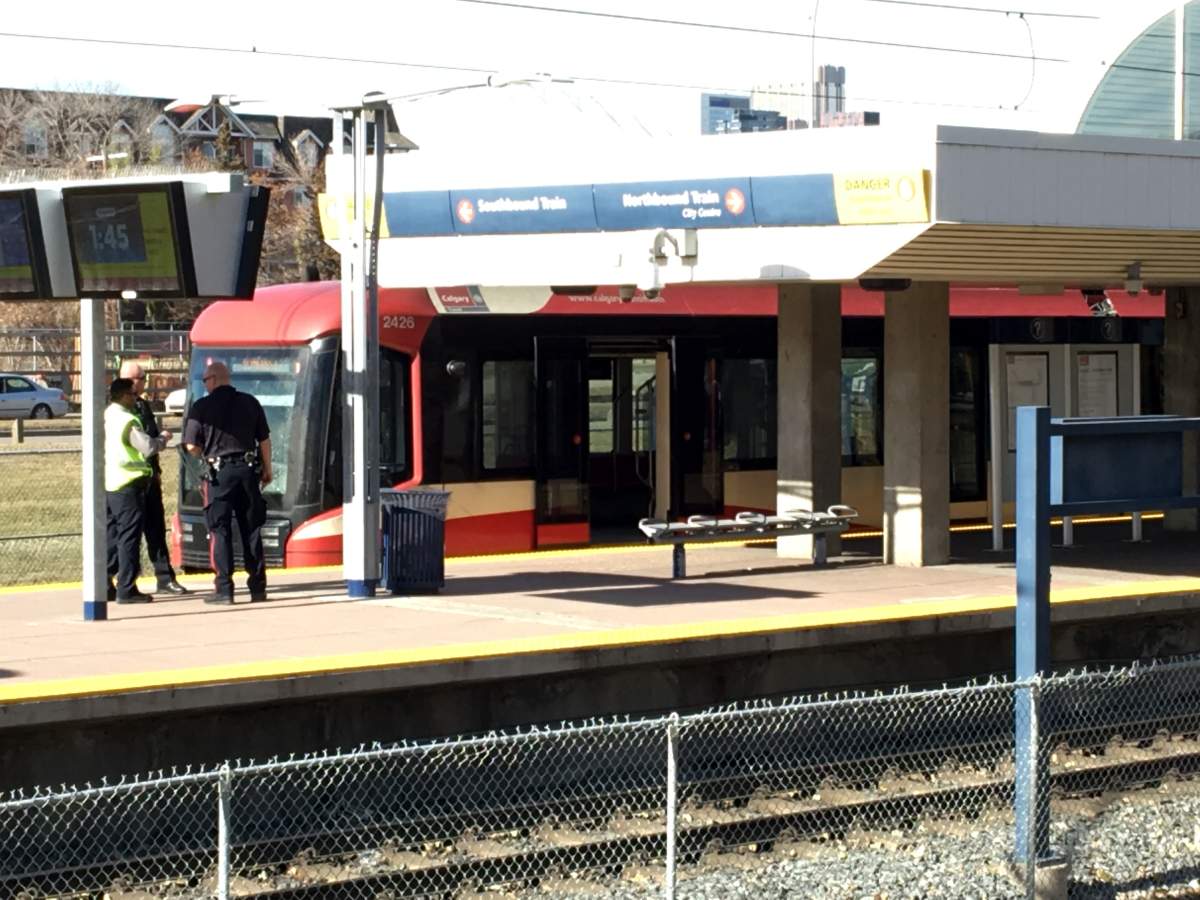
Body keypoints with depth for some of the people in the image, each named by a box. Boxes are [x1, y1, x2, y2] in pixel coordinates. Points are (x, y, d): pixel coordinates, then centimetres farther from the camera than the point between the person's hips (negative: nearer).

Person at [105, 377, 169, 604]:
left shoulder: (105, 417, 11)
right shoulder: (127, 421, -14)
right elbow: (148, 447, -17)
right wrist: (163, 439, 2)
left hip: (108, 485, 8)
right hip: (127, 485, -8)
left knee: (111, 536, 13)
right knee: (129, 536, -4)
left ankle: (105, 586, 14)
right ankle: (126, 589, -5)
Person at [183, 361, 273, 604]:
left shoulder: (202, 407, -4)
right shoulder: (249, 402, 7)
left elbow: (192, 446, -5)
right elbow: (264, 440, 9)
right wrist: (267, 469, 18)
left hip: (219, 473, -3)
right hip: (248, 469, 4)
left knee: (220, 531, 1)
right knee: (251, 529, 9)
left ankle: (224, 589, -4)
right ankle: (258, 586, 11)